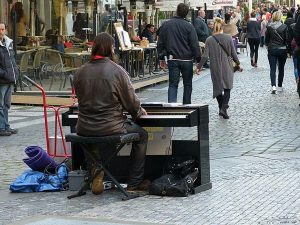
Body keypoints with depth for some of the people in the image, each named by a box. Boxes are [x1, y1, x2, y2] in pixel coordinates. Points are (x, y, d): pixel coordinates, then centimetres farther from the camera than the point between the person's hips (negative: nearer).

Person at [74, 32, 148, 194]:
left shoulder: (80, 72, 1)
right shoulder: (117, 71, -11)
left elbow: (80, 98, 12)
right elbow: (131, 101, -6)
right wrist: (139, 112, 19)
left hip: (84, 128, 4)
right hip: (111, 128, -4)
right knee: (142, 135, 21)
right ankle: (134, 183, 22)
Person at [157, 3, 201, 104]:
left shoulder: (166, 25, 3)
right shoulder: (189, 26, -6)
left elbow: (160, 43, 7)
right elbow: (195, 45, -8)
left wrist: (161, 58, 14)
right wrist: (198, 60, -3)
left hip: (172, 59, 2)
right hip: (187, 60, -2)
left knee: (173, 84, 1)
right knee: (187, 84, 12)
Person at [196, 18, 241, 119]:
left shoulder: (209, 40, -6)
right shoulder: (228, 38, -7)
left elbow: (205, 56, -8)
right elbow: (233, 53, -2)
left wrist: (199, 66, 1)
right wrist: (238, 64, 12)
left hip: (215, 68, 1)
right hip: (226, 67, -1)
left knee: (218, 88, 16)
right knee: (227, 88, 6)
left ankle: (221, 108, 21)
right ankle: (224, 108, -13)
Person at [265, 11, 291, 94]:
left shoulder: (269, 27, -6)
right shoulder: (284, 27, -11)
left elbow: (266, 39, 4)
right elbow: (287, 39, -7)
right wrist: (287, 48, 8)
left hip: (272, 50, 1)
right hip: (282, 50, -1)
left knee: (272, 68, 0)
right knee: (281, 68, 14)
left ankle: (273, 86, -18)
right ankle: (279, 86, 21)